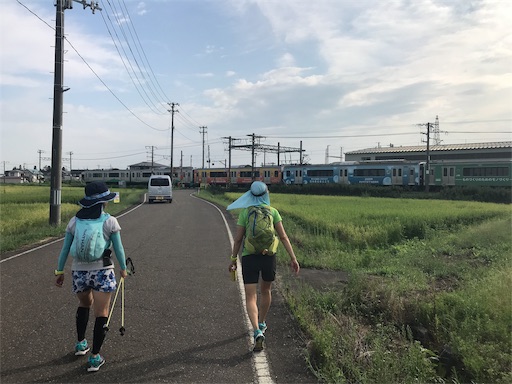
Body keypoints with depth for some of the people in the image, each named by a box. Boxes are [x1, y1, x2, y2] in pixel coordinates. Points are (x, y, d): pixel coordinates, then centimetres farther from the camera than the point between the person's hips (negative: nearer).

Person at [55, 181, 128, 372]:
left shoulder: (74, 221, 1)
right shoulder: (110, 221, -8)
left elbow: (65, 249, 5)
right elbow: (118, 249, -3)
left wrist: (59, 271, 15)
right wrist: (123, 268, 12)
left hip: (79, 272, 4)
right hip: (102, 272, -4)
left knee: (84, 304, 29)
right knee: (101, 313, 6)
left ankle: (81, 344, 38)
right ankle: (94, 358, 9)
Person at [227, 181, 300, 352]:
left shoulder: (245, 212, -1)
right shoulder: (273, 211, 1)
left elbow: (238, 239, 0)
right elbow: (283, 237, -4)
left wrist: (233, 259, 13)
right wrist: (293, 258, -1)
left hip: (249, 257, -2)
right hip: (269, 256, 2)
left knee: (250, 297, 1)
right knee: (266, 290, 25)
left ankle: (258, 332, -18)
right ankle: (262, 323, 42)